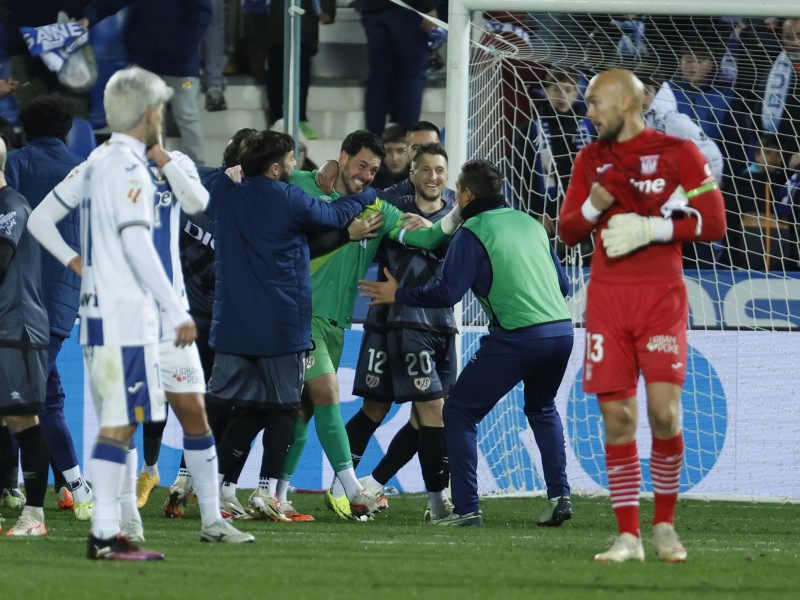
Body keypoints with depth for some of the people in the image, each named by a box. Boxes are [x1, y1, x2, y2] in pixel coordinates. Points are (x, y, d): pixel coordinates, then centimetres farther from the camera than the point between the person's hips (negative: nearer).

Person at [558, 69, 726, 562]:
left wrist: (651, 228, -14)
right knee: (617, 418, -2)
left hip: (661, 296, -4)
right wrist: (593, 205, -6)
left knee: (664, 410, -13)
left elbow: (714, 223, -5)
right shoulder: (591, 159, 13)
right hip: (607, 296, 4)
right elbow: (567, 230, 15)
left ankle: (665, 524, 6)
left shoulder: (678, 152, -1)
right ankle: (629, 536, 2)